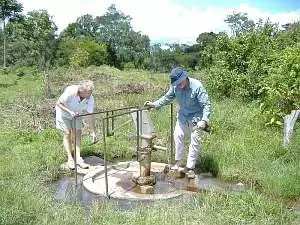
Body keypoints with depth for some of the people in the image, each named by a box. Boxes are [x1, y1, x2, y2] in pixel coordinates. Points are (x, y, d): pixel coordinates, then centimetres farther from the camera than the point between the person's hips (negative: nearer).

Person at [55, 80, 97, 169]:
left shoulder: (90, 98, -24)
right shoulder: (70, 92, -37)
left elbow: (91, 115, -15)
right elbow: (58, 103, -24)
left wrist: (93, 132, -14)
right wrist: (70, 111, -37)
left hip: (76, 113, 4)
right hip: (63, 112, -4)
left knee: (77, 133, -6)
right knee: (67, 133, -9)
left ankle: (78, 158, -3)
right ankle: (70, 159, -2)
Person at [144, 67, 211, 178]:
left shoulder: (197, 86, -28)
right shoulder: (175, 86, -14)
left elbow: (206, 105, -27)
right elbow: (167, 98, 5)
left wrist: (204, 121, -39)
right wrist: (154, 104, -4)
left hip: (196, 117, -5)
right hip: (183, 115, 5)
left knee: (195, 141, -3)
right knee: (177, 135, 4)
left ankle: (190, 167, 8)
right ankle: (178, 161, 22)